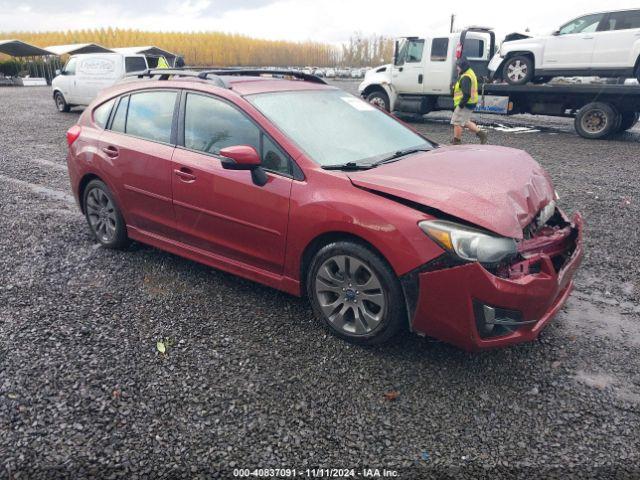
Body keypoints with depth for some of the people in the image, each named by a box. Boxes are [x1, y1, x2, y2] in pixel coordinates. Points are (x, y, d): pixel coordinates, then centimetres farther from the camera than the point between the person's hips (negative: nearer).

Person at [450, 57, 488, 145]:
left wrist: (461, 104, -23)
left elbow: (467, 94, -28)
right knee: (465, 122, 22)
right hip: (470, 104, 11)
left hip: (464, 105, -11)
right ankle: (480, 133, 19)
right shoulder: (470, 73, 14)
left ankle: (456, 142, 5)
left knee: (457, 123, -2)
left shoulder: (465, 77, -21)